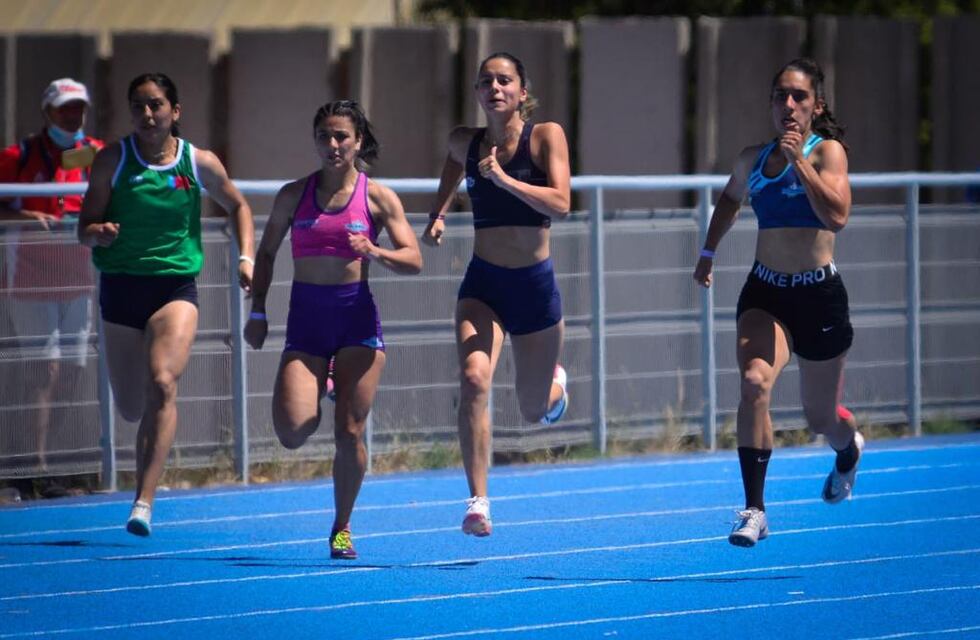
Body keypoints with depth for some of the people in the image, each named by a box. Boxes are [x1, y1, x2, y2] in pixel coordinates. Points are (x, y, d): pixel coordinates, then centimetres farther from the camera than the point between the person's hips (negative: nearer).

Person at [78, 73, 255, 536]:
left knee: (161, 384, -24)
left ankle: (144, 501, -25)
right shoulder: (112, 160, -2)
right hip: (120, 287, 1)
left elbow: (237, 207, 18)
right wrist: (99, 232, -26)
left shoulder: (200, 164, 0)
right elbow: (85, 229, -3)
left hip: (176, 287, -1)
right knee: (131, 408, 8)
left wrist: (246, 258, 4)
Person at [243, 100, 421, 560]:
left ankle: (342, 528, 14)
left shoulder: (378, 197, 0)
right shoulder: (294, 195, 5)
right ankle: (317, 394, 25)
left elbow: (413, 260, -4)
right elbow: (266, 252, 17)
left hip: (357, 318, -1)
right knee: (291, 432, -13)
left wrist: (375, 252, -23)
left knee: (349, 433, -5)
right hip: (306, 319, 1)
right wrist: (257, 311, 9)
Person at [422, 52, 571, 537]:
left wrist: (504, 179, -29)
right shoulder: (465, 142, 1)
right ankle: (478, 503, -24)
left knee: (536, 411, 12)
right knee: (473, 379, -25)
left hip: (535, 284, -1)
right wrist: (438, 216, 17)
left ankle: (555, 381, 51)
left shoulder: (545, 136, -9)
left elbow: (560, 204, -22)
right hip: (482, 283, 1)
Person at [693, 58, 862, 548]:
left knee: (820, 419, 12)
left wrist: (799, 160, -26)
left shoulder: (827, 151, -8)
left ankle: (849, 451, 52)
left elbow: (836, 217, -26)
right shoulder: (753, 158, 6)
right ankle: (754, 510, -27)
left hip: (818, 295, -3)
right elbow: (730, 199, 30)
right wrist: (708, 252, 26)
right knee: (754, 382, -26)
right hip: (764, 292, 3)